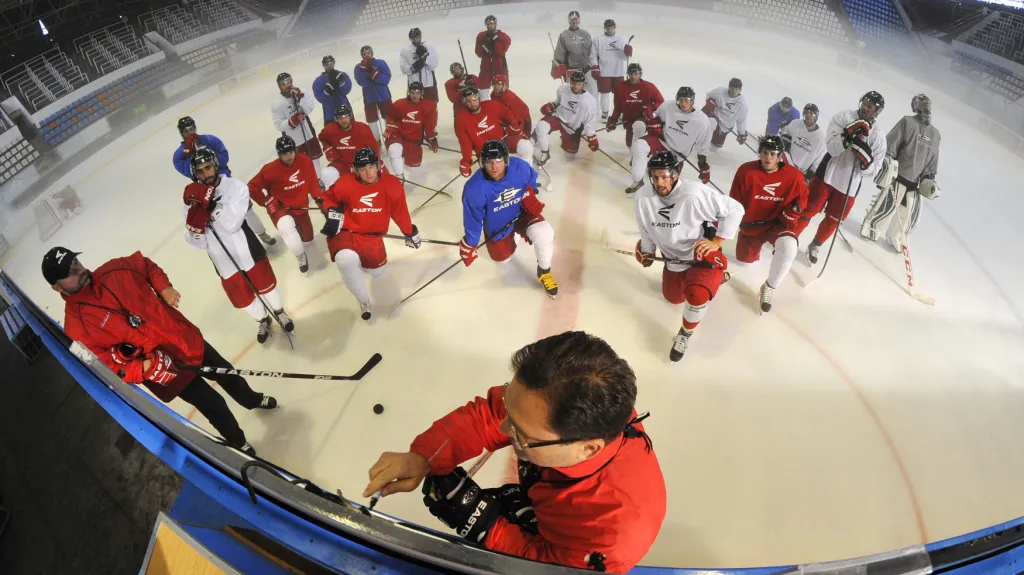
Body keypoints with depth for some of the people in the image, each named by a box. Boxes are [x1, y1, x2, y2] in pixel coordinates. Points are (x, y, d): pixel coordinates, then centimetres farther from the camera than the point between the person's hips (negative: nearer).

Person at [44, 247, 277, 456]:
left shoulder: (112, 271, -8)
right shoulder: (76, 325, -19)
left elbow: (145, 265, 12)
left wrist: (164, 287, -5)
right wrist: (144, 369, -32)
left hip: (184, 337, 5)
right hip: (164, 370, -5)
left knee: (226, 373, 23)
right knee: (214, 406, 4)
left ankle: (252, 400, 57)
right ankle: (239, 443, 35)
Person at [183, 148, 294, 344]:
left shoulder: (235, 187, -15)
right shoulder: (193, 199, -6)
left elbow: (232, 224, -26)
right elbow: (198, 243, -7)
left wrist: (209, 201, -33)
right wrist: (195, 223, -26)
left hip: (247, 252, -3)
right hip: (224, 262, 3)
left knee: (265, 285, 18)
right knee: (242, 299, 17)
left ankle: (280, 312, 47)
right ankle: (263, 321, 46)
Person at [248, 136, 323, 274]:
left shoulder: (305, 161, -13)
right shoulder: (270, 169, -23)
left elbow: (312, 180, 5)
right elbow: (252, 187, -12)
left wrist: (318, 197, 4)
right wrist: (268, 202, -13)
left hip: (300, 207, 4)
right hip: (280, 208, -4)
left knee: (307, 240, 9)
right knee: (287, 228, -35)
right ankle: (301, 256, -7)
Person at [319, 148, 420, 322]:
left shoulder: (392, 185, -12)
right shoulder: (345, 183, -18)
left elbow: (399, 212, 2)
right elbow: (328, 197, 3)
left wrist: (410, 232, 10)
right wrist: (333, 212, -15)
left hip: (372, 236, 4)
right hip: (345, 232, -3)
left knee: (377, 271, 14)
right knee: (346, 259, -34)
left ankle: (361, 259, 55)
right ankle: (364, 301, -8)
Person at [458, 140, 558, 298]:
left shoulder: (520, 167, -27)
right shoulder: (475, 188, -32)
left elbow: (531, 181, 2)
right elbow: (472, 219, -19)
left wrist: (530, 196, -1)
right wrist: (469, 245, -11)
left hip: (521, 213, 0)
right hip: (496, 225, 0)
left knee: (544, 233, -28)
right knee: (502, 258, 18)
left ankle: (543, 272, 0)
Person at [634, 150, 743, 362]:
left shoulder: (694, 193, -33)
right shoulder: (643, 197, -17)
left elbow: (734, 210, -21)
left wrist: (716, 242, -22)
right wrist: (647, 252, 13)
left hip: (702, 253, -6)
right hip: (673, 257, 6)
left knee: (697, 294, -32)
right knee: (674, 298, 23)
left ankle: (685, 334, -2)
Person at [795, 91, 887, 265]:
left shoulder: (878, 138, -2)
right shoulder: (843, 117, -6)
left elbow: (871, 171, -3)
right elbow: (831, 148, -15)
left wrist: (866, 158, -23)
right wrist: (848, 135, -31)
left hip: (850, 187, 2)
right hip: (827, 176, -2)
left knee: (832, 221, 10)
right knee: (807, 211, -1)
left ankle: (814, 247, 31)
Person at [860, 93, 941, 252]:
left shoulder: (936, 134, 14)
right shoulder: (907, 122, -2)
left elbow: (932, 160, 18)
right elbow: (890, 144, -10)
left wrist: (930, 177, 11)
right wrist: (887, 163, -19)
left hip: (916, 182, 6)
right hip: (898, 175, -6)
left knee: (909, 215, 9)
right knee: (886, 206, -6)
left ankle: (896, 239, 24)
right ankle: (870, 230, 13)